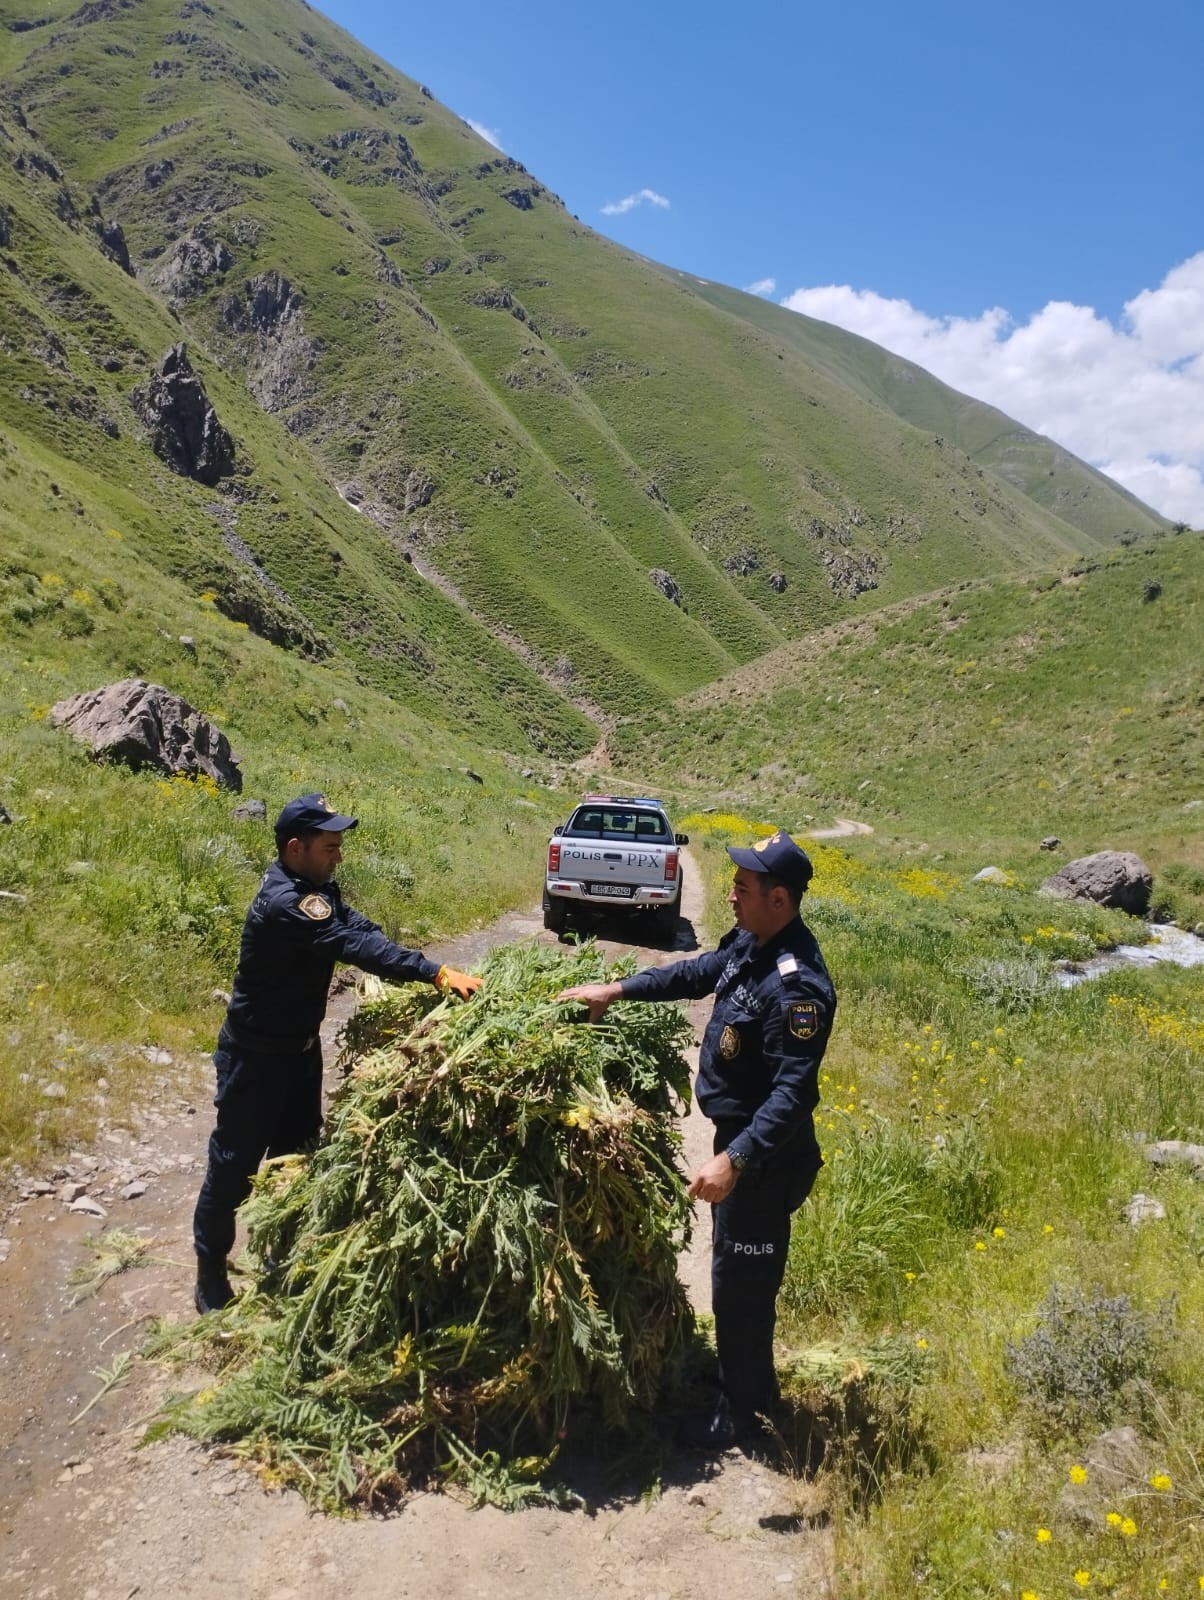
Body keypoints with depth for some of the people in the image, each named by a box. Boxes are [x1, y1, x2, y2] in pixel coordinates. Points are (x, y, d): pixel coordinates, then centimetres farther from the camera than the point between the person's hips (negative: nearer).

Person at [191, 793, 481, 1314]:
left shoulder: (314, 885, -1)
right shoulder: (283, 903, -32)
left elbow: (359, 929, -8)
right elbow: (354, 943, -38)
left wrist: (428, 975, -22)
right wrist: (437, 973, -41)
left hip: (300, 1045, 9)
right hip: (256, 1055, -9)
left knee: (297, 1153, 20)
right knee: (236, 1165, 7)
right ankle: (210, 1274, 26)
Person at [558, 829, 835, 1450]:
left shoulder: (797, 985, -30)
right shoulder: (750, 942, -1)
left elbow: (793, 1092, -31)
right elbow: (699, 973, 16)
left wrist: (735, 1159, -35)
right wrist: (618, 989, 11)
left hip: (764, 1153, -10)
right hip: (739, 1133, 10)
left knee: (740, 1282, 7)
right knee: (739, 1270, 24)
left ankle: (741, 1409, 28)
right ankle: (751, 1384, 44)